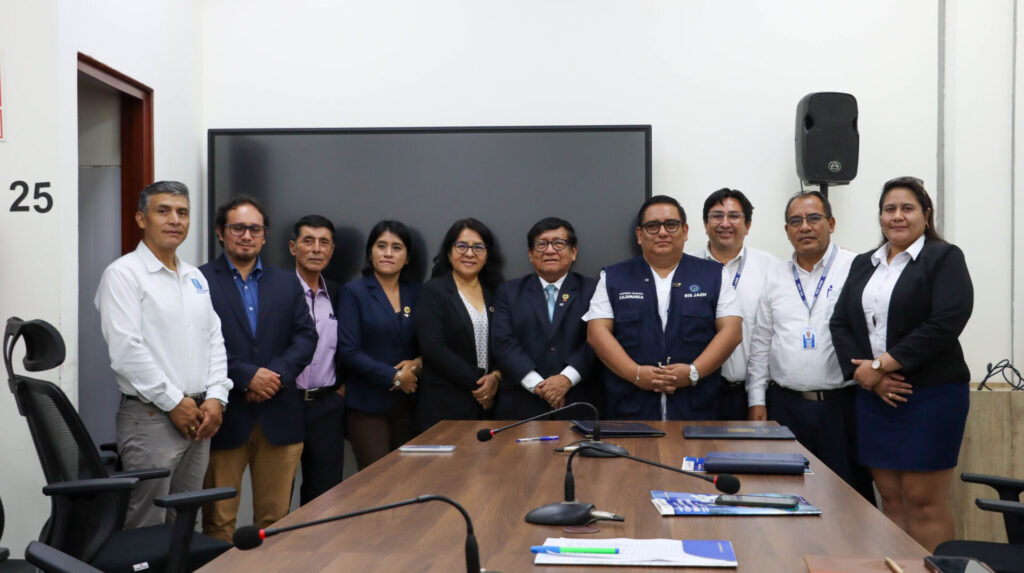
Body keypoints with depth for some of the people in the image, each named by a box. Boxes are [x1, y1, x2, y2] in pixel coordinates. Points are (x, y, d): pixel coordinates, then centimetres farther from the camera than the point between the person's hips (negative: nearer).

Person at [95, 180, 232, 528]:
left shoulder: (195, 277, 16)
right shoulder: (123, 274, -8)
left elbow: (214, 340, 14)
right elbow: (126, 349, -16)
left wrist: (215, 398, 0)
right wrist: (175, 402, -13)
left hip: (198, 419, 7)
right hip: (150, 417, -7)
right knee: (147, 527, -3)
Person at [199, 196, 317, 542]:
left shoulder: (287, 283, 14)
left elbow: (306, 336, 6)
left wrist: (277, 374, -10)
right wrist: (247, 376, -15)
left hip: (279, 417, 4)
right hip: (224, 416, -3)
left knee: (275, 518, 9)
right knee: (219, 520, 5)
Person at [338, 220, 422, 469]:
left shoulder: (416, 293, 11)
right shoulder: (354, 292, -1)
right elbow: (348, 351, -8)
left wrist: (418, 363, -8)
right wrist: (395, 377, -11)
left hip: (407, 403, 4)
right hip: (368, 404, -4)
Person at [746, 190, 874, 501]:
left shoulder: (855, 269, -1)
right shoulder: (776, 275, 12)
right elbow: (760, 341, 13)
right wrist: (757, 399, 9)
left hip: (841, 403, -4)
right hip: (785, 403, 4)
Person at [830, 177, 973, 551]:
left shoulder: (944, 258, -2)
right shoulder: (863, 264, 16)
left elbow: (946, 323, -15)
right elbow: (841, 323, 9)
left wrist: (881, 364, -14)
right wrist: (862, 374, -8)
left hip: (931, 396, -5)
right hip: (874, 396, 5)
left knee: (924, 502, -3)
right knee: (891, 498, 8)